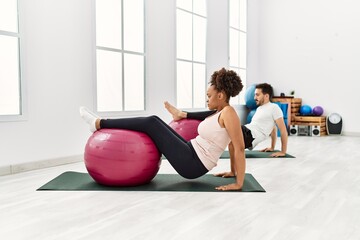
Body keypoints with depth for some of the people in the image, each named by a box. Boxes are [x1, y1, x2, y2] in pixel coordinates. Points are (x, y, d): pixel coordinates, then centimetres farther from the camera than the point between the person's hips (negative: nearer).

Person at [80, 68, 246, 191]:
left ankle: (98, 123, 2)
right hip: (191, 152, 9)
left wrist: (239, 183, -20)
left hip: (192, 164, -9)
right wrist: (233, 172, 25)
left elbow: (239, 147, -21)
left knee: (151, 123, -10)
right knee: (154, 122, 8)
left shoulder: (228, 112, -16)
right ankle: (101, 125, 18)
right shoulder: (220, 113, 13)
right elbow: (233, 145, 20)